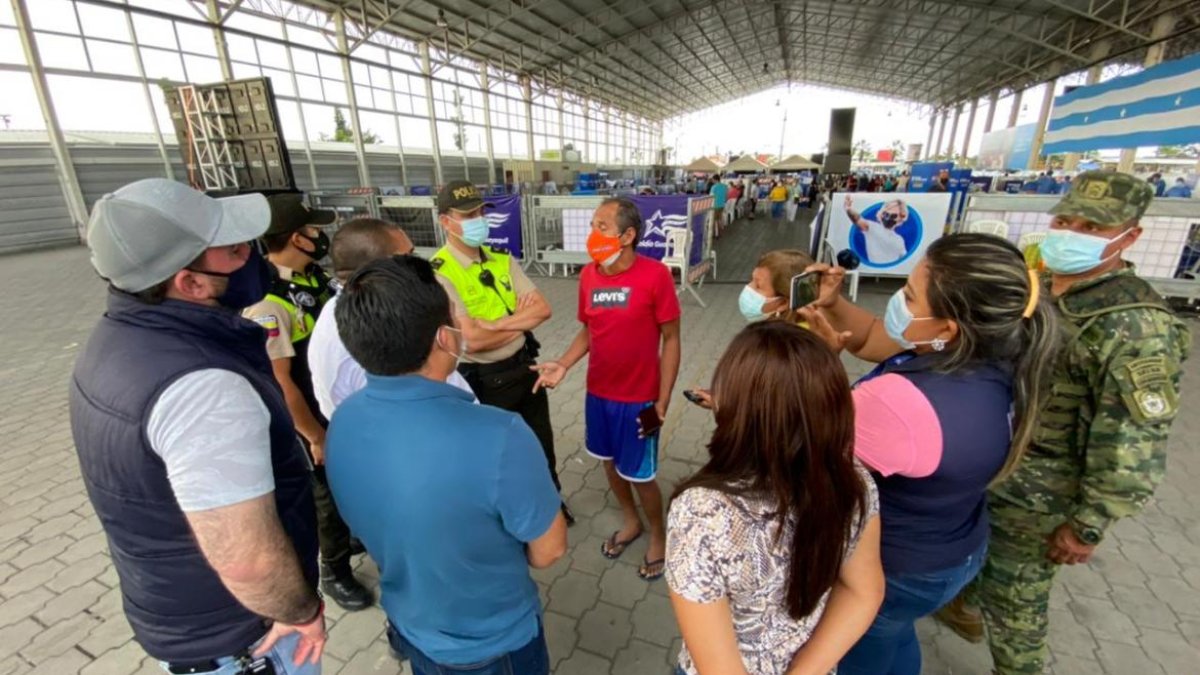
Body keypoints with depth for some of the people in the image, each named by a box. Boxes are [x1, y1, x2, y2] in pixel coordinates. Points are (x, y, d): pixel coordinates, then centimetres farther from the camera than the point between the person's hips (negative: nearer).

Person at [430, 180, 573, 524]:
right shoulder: (440, 273, -19)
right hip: (484, 380, -6)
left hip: (525, 366, 6)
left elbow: (543, 308, -7)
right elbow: (474, 340, -27)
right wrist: (522, 320, -14)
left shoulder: (502, 260, 0)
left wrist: (497, 323, -21)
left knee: (541, 443, 24)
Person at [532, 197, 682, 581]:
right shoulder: (588, 275, -3)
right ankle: (630, 521, 48)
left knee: (639, 474, 9)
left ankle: (658, 535, 38)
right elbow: (588, 331, 7)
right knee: (609, 461, 21)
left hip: (638, 398, -5)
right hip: (598, 392, 5)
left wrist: (662, 402, -13)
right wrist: (562, 365, -10)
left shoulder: (654, 275, -18)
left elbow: (670, 339, -12)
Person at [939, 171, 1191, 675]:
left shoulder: (1136, 328, -23)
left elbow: (1134, 445, -22)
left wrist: (1089, 526, -17)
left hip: (1033, 500, -7)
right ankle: (963, 607, 55)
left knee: (1013, 600, 11)